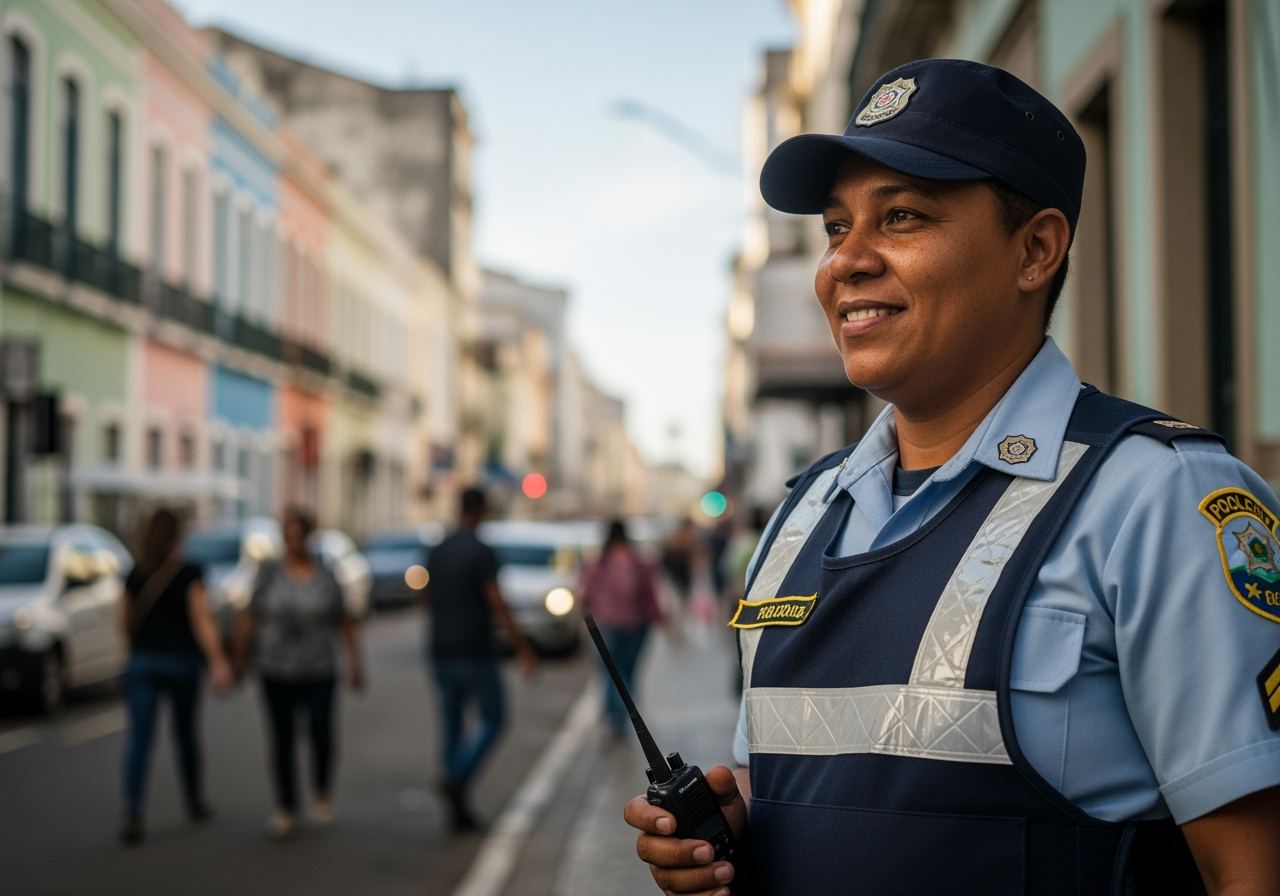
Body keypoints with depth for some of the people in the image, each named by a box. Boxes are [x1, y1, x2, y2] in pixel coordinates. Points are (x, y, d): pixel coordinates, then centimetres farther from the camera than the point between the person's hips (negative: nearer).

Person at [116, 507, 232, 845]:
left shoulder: (135, 575, 4)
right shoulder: (188, 574, -8)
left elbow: (124, 620, 12)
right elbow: (201, 621, -15)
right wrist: (217, 662, -19)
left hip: (142, 662, 2)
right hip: (182, 662, -2)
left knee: (138, 737, -3)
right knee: (185, 732, 15)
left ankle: (132, 813, -18)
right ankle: (195, 803, 28)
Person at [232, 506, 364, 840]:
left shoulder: (325, 577, 0)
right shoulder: (269, 574, -2)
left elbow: (346, 624, 4)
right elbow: (248, 618, 2)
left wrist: (356, 664, 0)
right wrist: (240, 659, 1)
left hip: (318, 673, 0)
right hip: (277, 673, 0)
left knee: (321, 732, -14)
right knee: (282, 740, 0)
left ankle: (322, 792, 12)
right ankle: (286, 811, 13)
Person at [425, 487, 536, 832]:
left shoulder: (437, 553, 8)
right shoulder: (482, 553, -13)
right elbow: (497, 604, -17)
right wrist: (522, 646, -12)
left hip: (442, 651, 6)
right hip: (475, 652, -6)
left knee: (453, 726, 11)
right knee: (492, 720, 8)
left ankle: (459, 810, 11)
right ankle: (456, 778, -13)